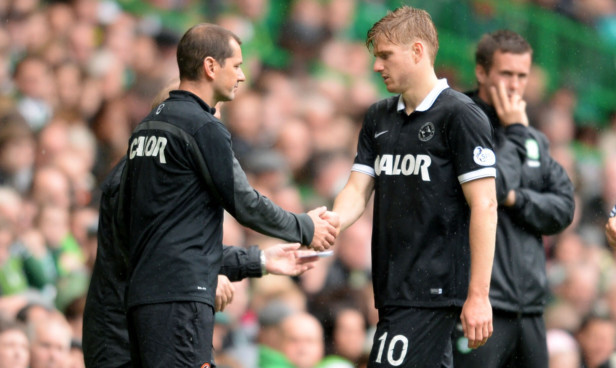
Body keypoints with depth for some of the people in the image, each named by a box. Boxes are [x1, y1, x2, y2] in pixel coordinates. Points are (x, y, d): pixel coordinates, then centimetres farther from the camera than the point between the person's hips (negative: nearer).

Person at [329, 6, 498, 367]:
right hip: (392, 290, 8)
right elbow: (358, 191, 12)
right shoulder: (379, 117, 15)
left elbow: (484, 206, -12)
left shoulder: (461, 116, -8)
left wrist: (478, 295, -17)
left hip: (432, 292, -8)